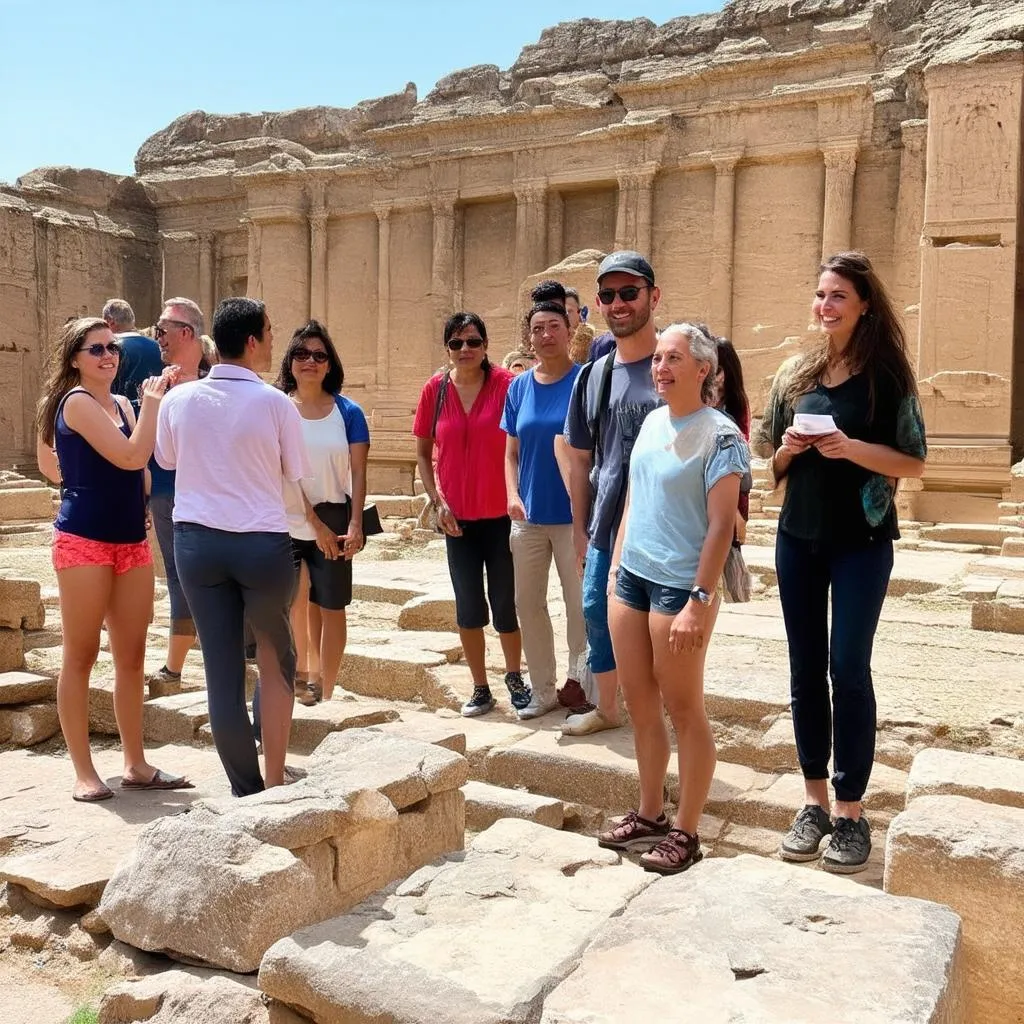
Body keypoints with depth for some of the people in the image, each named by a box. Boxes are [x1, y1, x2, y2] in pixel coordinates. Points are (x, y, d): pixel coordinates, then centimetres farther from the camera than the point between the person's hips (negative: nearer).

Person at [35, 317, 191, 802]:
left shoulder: (122, 404, 15)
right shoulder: (77, 401, -8)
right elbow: (131, 456, -18)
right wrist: (152, 402, -10)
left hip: (131, 540, 8)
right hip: (84, 541, -8)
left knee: (132, 655, 10)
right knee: (80, 655, 2)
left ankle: (136, 764, 19)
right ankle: (84, 772, 10)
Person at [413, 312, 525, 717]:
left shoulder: (507, 384, -9)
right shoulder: (435, 389, 0)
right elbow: (422, 452, 7)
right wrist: (437, 501, -1)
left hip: (501, 514, -2)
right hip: (457, 517, 2)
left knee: (505, 601, 7)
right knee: (468, 604, 10)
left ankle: (514, 676, 32)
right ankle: (480, 688, 26)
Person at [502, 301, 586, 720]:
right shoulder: (519, 387, 6)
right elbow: (511, 452, 10)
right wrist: (512, 495, -5)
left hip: (574, 514, -4)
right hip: (529, 514, 5)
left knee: (580, 604, 1)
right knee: (528, 603, 11)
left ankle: (578, 680, 21)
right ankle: (543, 691, 25)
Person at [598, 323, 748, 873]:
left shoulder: (719, 434, -11)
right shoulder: (651, 421, 10)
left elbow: (721, 524, -15)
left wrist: (700, 601, -20)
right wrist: (615, 564, 13)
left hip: (679, 585, -7)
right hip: (631, 577, 7)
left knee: (683, 709, 3)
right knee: (639, 703, 14)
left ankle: (685, 832, 16)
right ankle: (649, 815, 29)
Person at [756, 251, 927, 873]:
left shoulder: (888, 374, -4)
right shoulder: (794, 374, 7)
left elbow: (915, 463, -5)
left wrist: (850, 448, -20)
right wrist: (789, 448, -9)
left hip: (862, 541, -4)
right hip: (799, 538, 4)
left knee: (849, 669, -5)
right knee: (806, 670, 7)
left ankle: (852, 813, 9)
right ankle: (815, 803, 18)